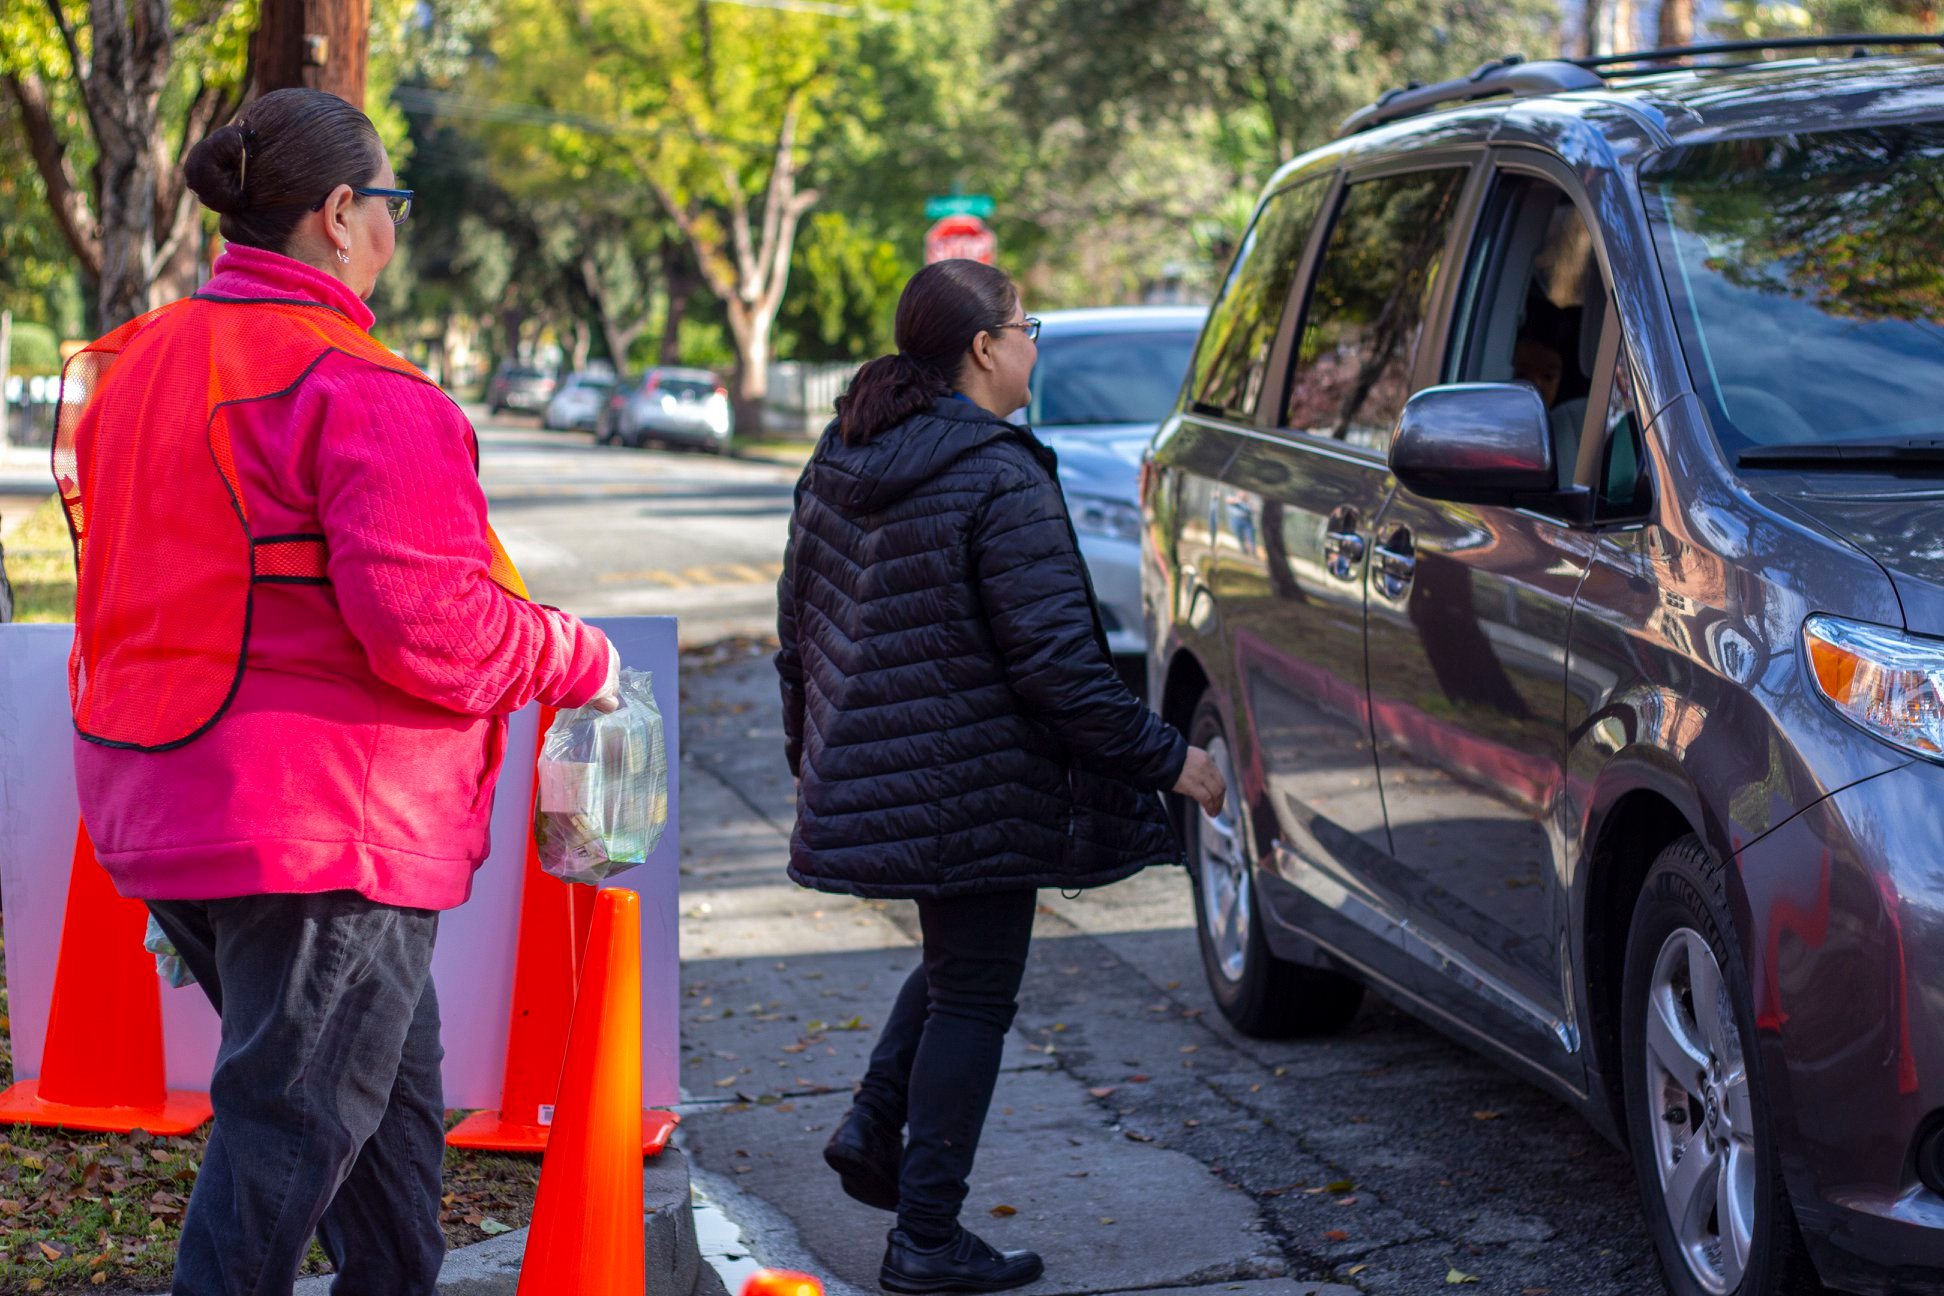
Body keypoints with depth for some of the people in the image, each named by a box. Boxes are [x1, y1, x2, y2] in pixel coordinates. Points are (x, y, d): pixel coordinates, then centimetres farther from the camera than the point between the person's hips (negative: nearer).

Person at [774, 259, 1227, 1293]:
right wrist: (1167, 757, -12)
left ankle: (873, 1125, 17)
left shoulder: (838, 461, 7)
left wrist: (812, 752, 25)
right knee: (973, 996, 4)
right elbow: (1056, 662, -21)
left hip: (867, 774, 8)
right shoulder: (1000, 480, -18)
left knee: (956, 959, 27)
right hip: (972, 790, -8)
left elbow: (797, 625, 14)